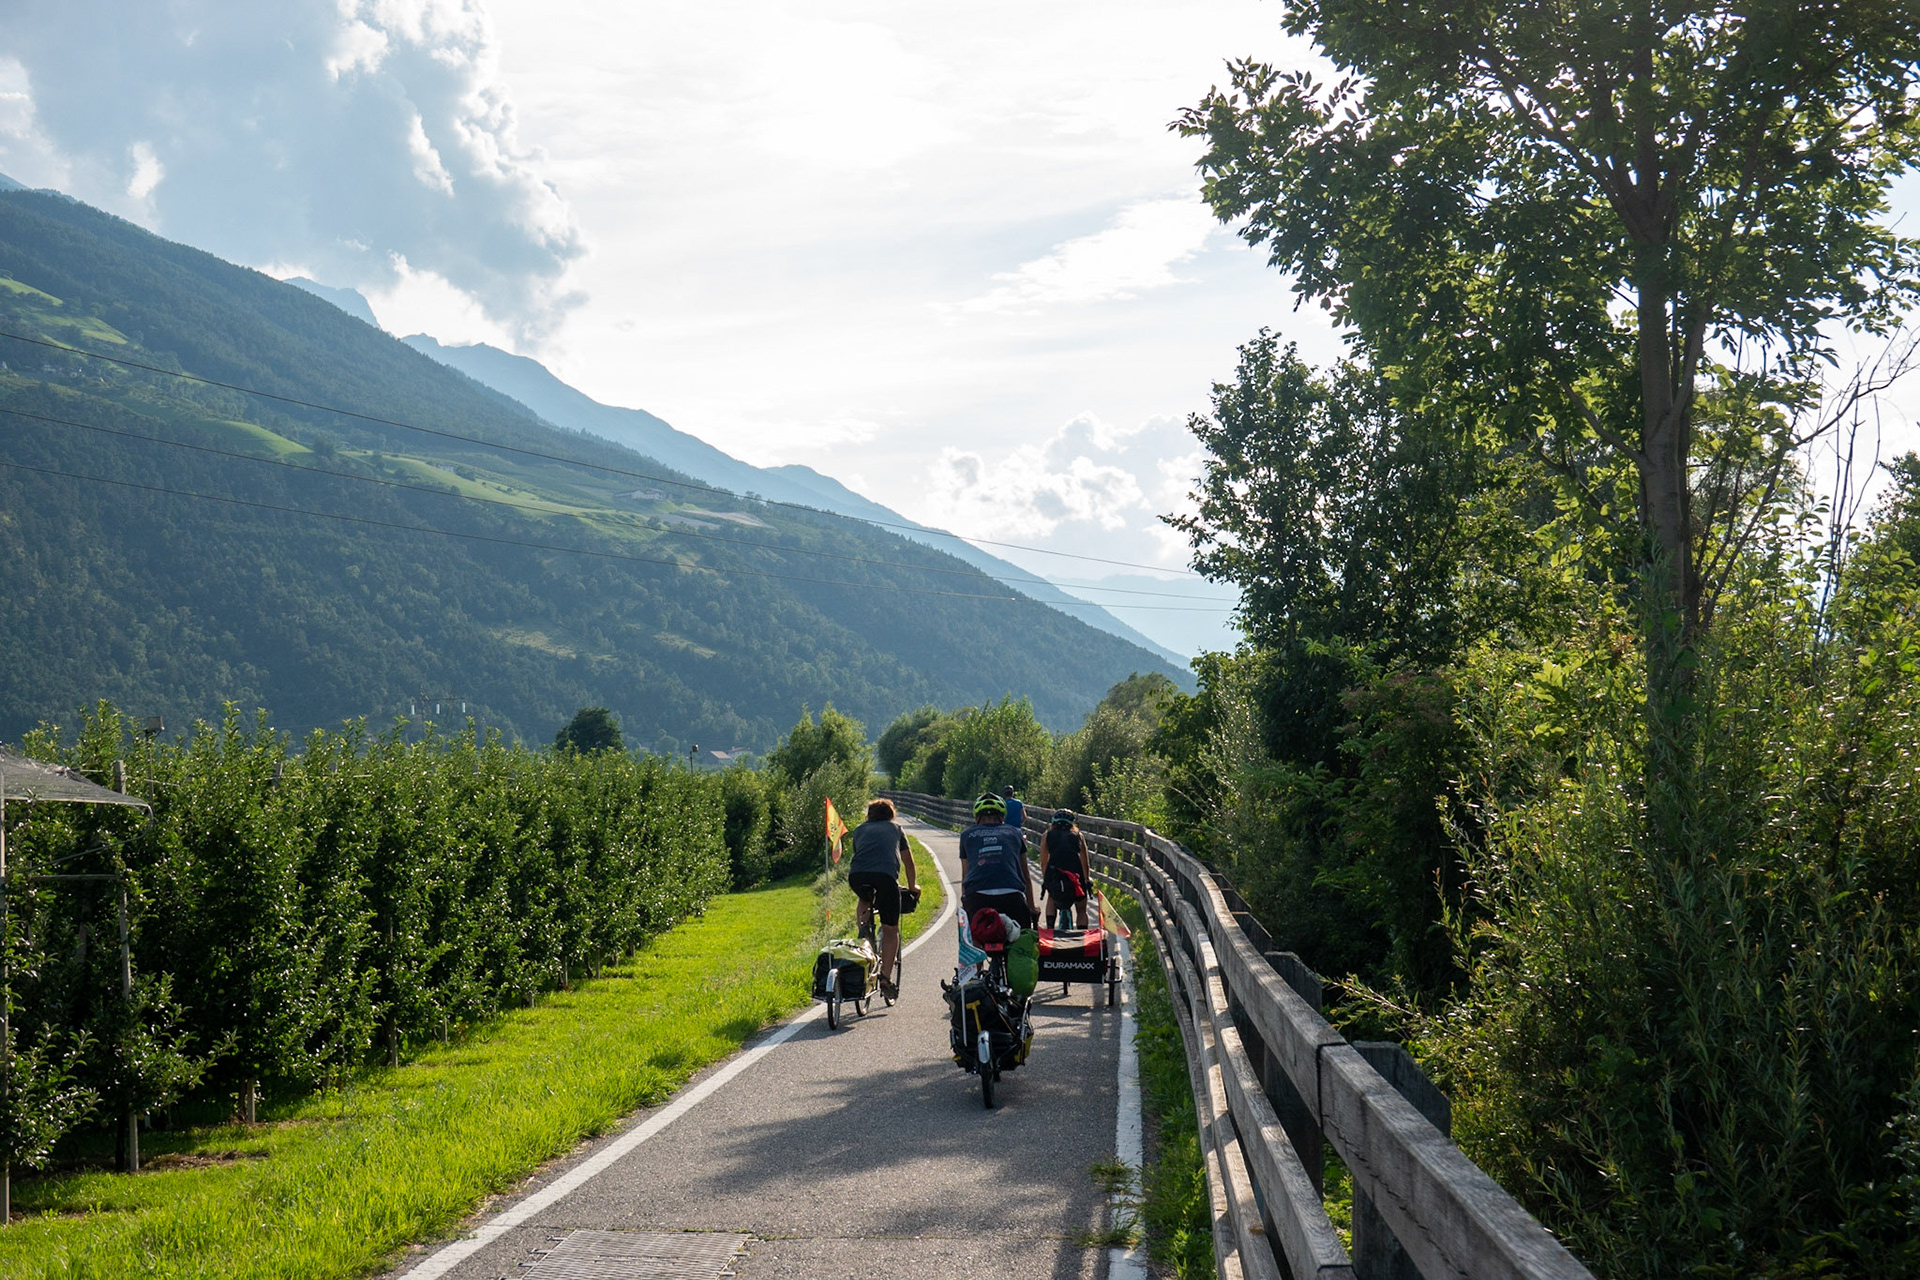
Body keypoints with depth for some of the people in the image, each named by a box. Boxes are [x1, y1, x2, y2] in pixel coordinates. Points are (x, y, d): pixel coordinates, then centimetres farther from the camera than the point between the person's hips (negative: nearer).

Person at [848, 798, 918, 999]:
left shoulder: (860, 830, 32)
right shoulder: (895, 829, 31)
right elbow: (908, 862, 39)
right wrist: (913, 886, 54)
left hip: (856, 875, 2)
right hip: (885, 875, -2)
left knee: (865, 900, 37)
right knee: (890, 929, 10)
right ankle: (886, 978, -1)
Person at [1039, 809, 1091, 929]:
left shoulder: (1047, 835, 20)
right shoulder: (1078, 836, 20)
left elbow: (1043, 862, 19)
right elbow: (1085, 863, 20)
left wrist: (1045, 879, 32)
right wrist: (1087, 880, 32)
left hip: (1053, 876, 0)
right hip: (1075, 877, 0)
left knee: (1052, 898, 33)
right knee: (1081, 910, 20)